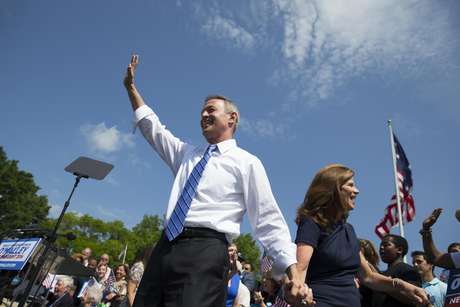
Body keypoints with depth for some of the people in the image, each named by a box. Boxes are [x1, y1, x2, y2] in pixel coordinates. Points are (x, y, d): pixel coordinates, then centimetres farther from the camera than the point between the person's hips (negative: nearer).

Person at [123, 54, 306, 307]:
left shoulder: (247, 163, 3)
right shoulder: (187, 153, 22)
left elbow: (268, 219, -2)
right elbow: (153, 128, 27)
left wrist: (292, 271, -10)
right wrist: (131, 87, 27)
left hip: (205, 251, -6)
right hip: (165, 248, 6)